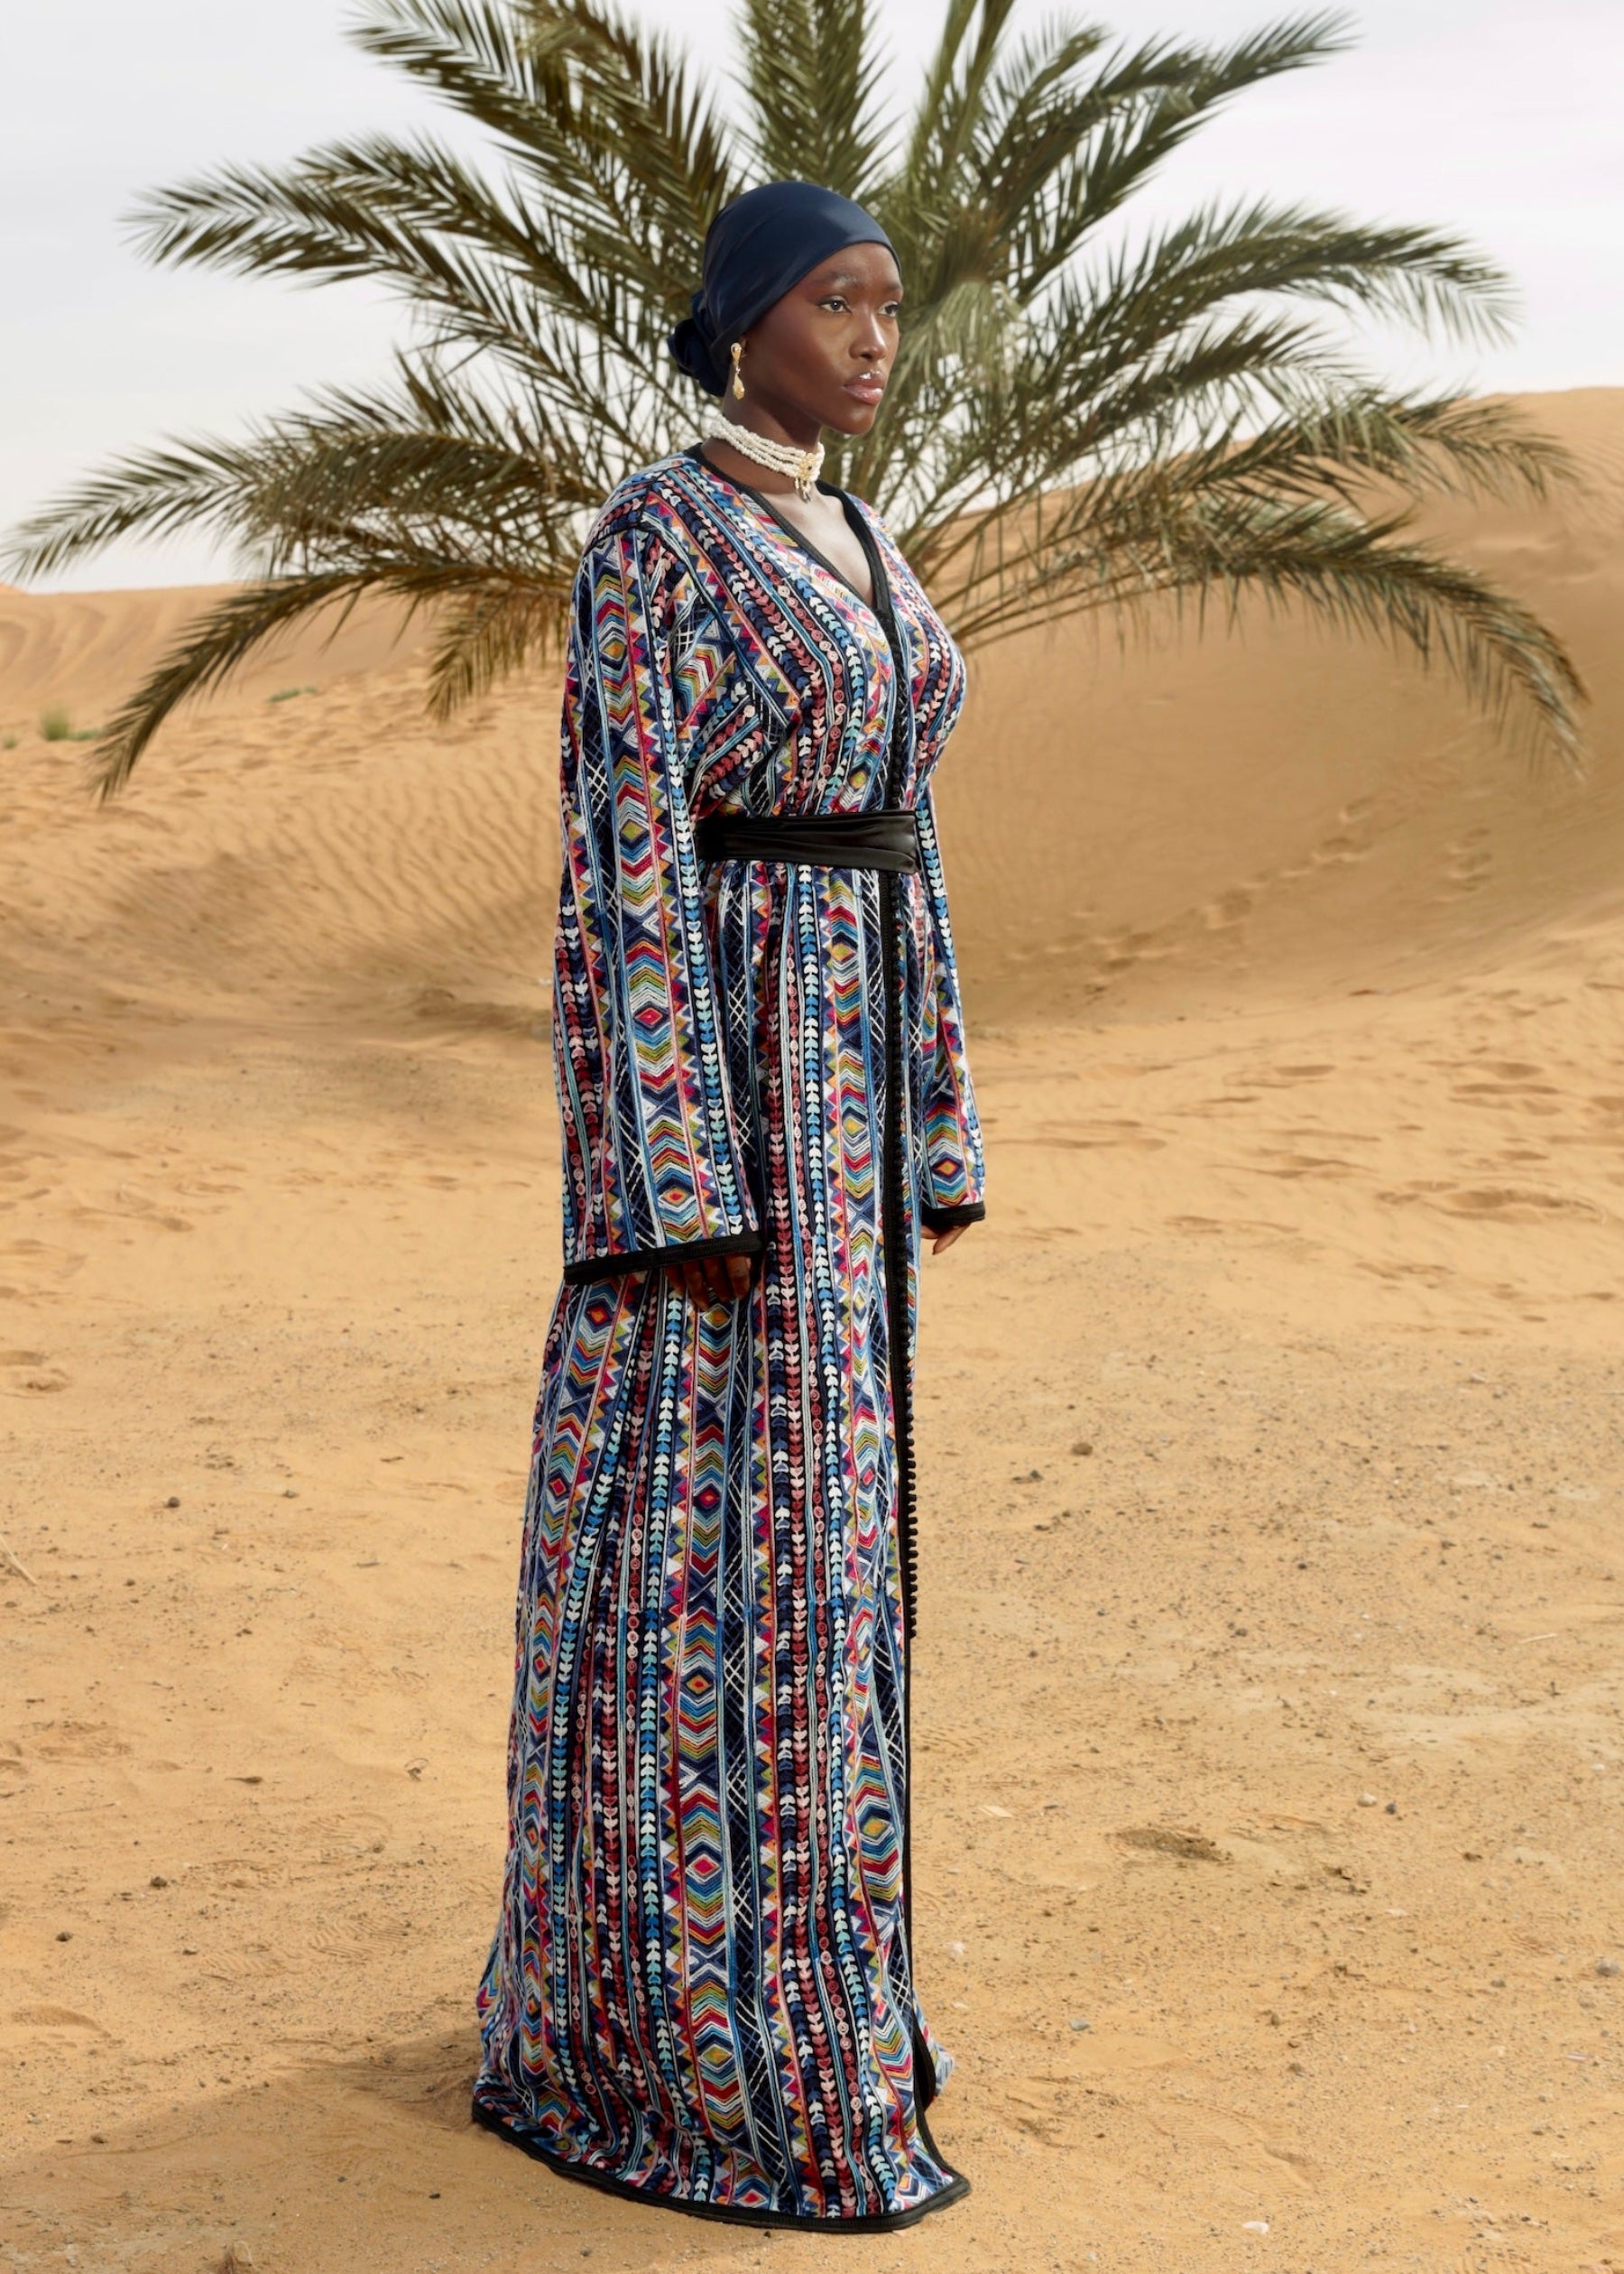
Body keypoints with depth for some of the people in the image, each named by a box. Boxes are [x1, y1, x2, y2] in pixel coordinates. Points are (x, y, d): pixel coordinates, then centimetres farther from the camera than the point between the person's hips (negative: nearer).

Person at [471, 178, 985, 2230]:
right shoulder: (651, 539, -10)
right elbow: (627, 858, -15)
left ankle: (762, 1959, 25)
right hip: (710, 1059, -9)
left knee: (800, 1518, 13)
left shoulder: (857, 552, 17)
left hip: (848, 1069, 9)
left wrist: (918, 1142, 17)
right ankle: (675, 2050, 5)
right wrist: (681, 1184, -20)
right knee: (704, 1539, -5)